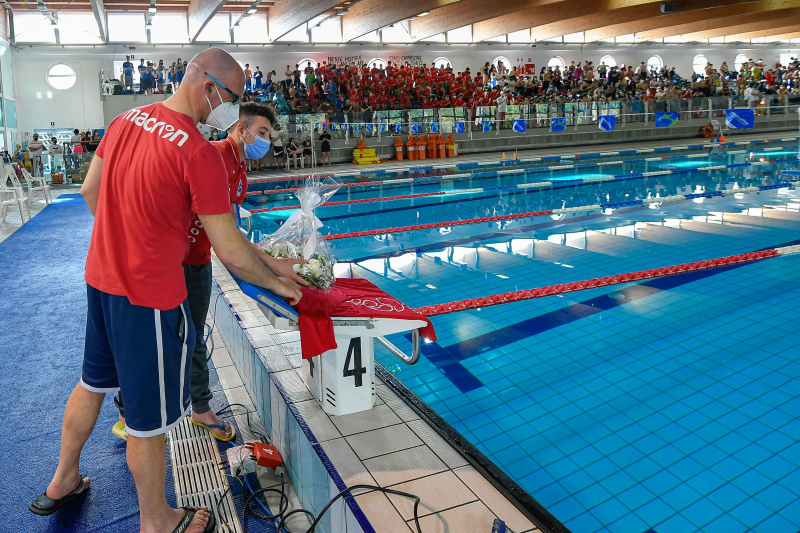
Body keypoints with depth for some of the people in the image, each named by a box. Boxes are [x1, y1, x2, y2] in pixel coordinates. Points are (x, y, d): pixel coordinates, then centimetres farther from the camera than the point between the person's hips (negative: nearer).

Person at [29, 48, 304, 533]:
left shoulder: (126, 120, 3)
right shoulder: (199, 152, -22)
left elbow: (90, 191, 14)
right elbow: (231, 252, -22)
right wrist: (276, 281, -6)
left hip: (101, 277, 9)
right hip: (149, 294, -8)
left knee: (93, 383, 28)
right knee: (149, 416, 9)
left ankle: (63, 481, 49)